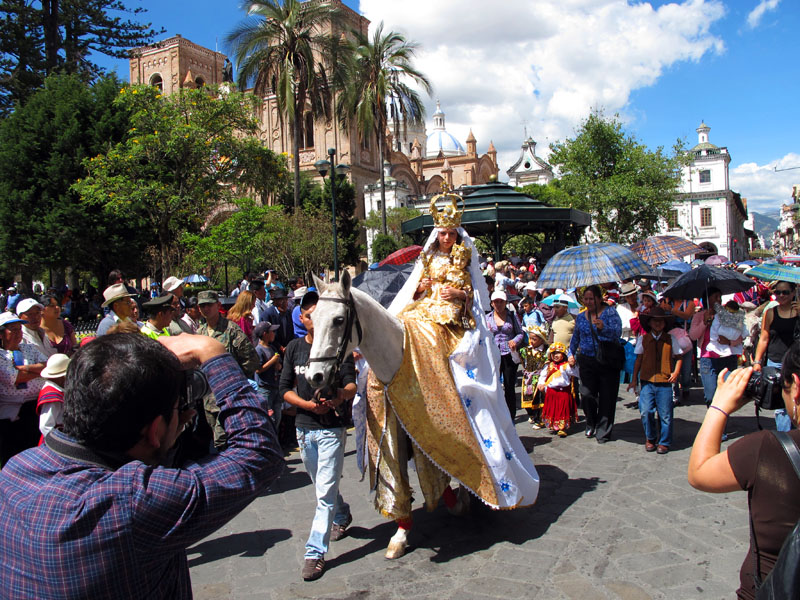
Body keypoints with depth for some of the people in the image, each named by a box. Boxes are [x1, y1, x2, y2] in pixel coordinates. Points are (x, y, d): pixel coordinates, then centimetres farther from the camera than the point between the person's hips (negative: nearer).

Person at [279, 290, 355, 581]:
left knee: (325, 491, -6)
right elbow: (285, 389, 1)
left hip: (332, 427, -4)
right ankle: (342, 517, 47)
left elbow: (352, 384, -12)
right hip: (304, 426, 5)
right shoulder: (294, 348, 3)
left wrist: (340, 395, -34)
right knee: (321, 484, 21)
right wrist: (309, 405, -15)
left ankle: (315, 552, 1)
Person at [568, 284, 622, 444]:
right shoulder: (581, 317, 10)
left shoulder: (610, 313, -4)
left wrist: (603, 328, -36)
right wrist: (571, 353, 18)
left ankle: (603, 431, 14)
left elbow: (617, 332, -19)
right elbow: (575, 337, 26)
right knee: (586, 394, -2)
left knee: (606, 397, 0)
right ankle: (591, 424, 24)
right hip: (587, 361, 3)